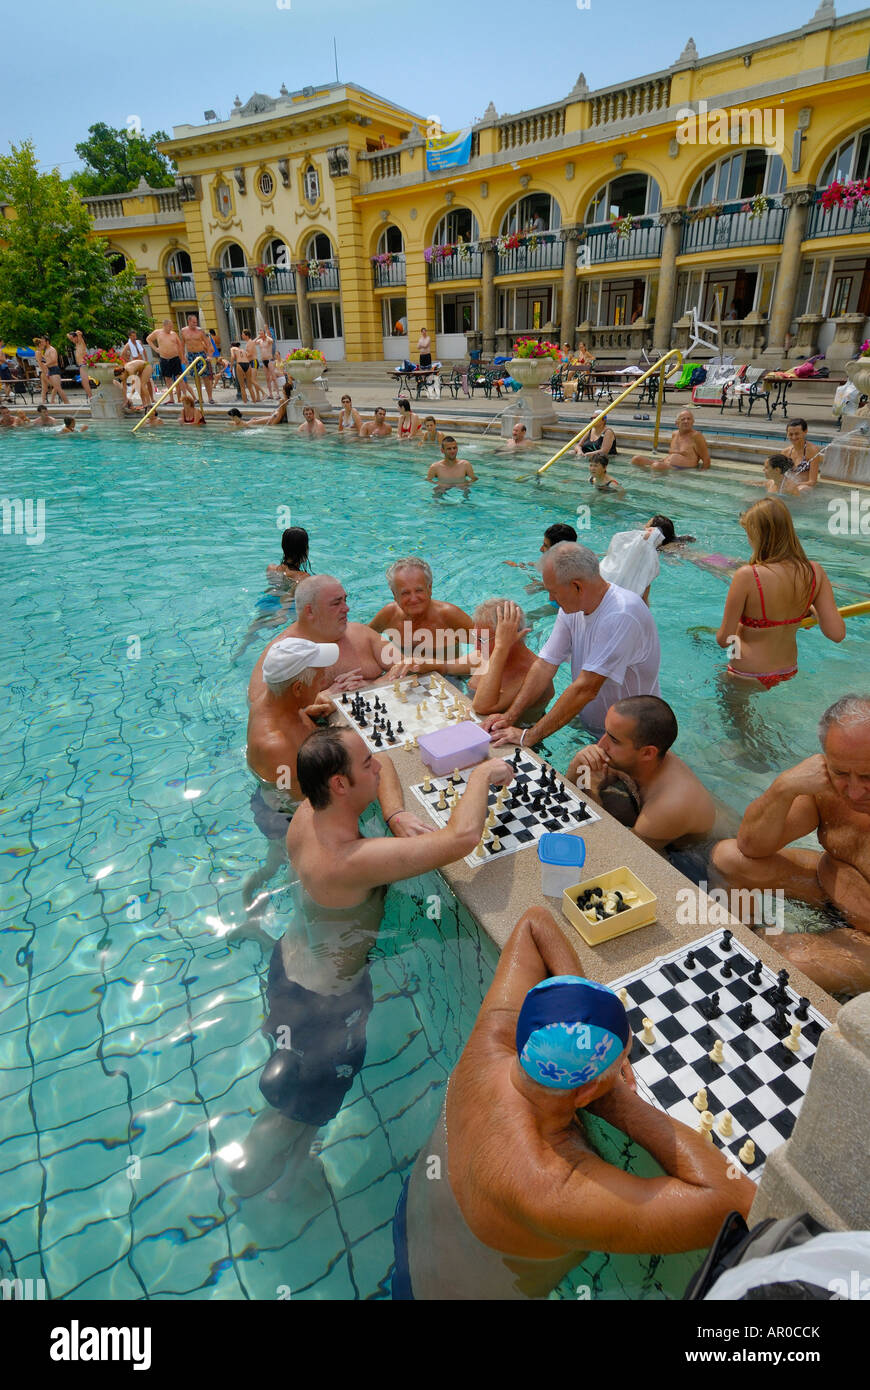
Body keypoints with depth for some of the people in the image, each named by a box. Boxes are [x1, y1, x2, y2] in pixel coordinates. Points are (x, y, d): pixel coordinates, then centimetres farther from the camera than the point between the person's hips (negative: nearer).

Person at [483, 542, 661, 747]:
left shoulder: (621, 615, -28)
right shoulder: (571, 607, -2)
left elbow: (586, 689, -31)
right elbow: (546, 664, -3)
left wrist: (529, 736, -29)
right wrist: (510, 715, -14)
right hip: (588, 726, 7)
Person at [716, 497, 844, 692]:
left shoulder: (747, 576, -24)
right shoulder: (814, 571, -9)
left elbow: (723, 639, -18)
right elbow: (837, 634, -8)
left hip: (748, 677, -6)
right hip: (789, 673, 6)